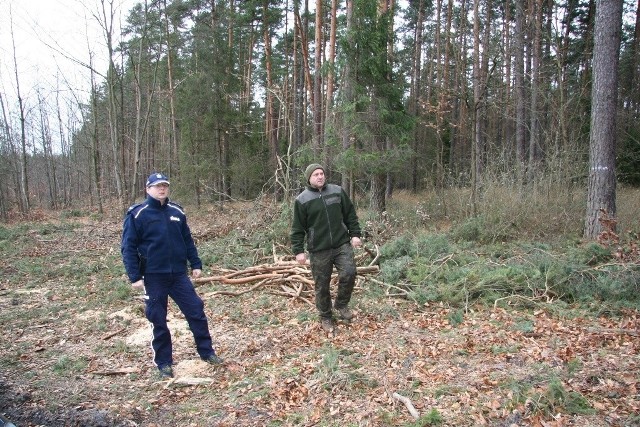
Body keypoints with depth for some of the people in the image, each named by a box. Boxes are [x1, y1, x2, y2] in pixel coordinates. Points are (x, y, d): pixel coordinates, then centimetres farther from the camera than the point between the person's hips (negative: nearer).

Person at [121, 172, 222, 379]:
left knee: (196, 311, 5)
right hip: (153, 277, -3)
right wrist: (135, 276, -12)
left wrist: (196, 264, 10)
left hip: (179, 274, 4)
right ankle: (164, 363, 23)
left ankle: (207, 352, 21)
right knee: (158, 321, 7)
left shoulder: (177, 212, 7)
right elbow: (128, 247, -6)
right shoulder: (137, 214, -6)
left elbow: (188, 240, 14)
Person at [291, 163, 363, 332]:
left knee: (348, 273, -13)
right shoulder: (302, 200, -4)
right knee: (322, 286, 6)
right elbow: (298, 228, -2)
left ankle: (341, 304, 14)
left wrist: (355, 234, 4)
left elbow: (350, 215, 11)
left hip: (342, 244, 2)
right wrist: (298, 250, -6)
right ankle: (325, 317, 27)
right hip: (318, 250, -2)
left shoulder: (337, 191, 5)